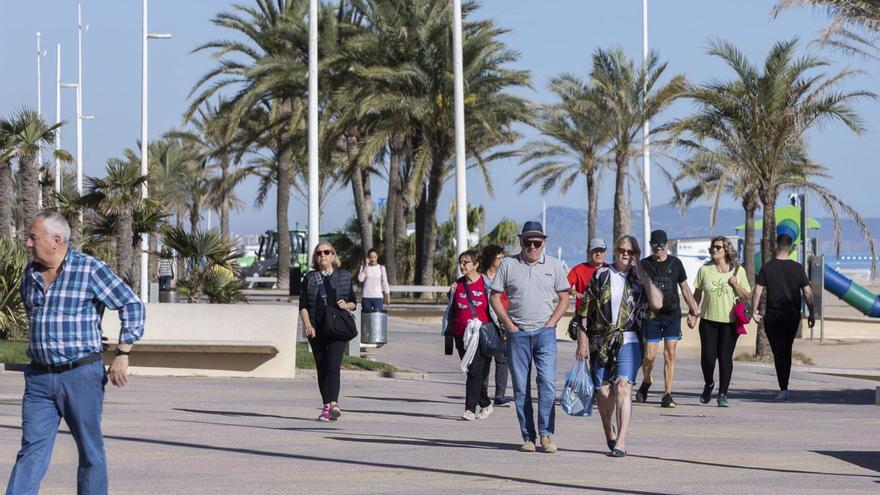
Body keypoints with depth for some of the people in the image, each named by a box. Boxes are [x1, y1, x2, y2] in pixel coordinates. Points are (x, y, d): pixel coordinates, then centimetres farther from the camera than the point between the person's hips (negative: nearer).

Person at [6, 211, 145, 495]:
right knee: (32, 450, -3)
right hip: (39, 377, 4)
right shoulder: (30, 274, 10)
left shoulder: (91, 269, -7)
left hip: (81, 375, -4)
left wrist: (122, 355, -10)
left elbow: (133, 306, -5)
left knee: (90, 453, 4)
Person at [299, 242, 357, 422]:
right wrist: (307, 324, -10)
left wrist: (346, 305, -10)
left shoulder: (344, 276, 10)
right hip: (316, 329, 2)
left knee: (333, 365, -17)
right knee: (321, 368, 4)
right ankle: (326, 406, 9)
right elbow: (303, 305, 6)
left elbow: (353, 303, 13)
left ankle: (334, 404, -28)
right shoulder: (310, 278, 10)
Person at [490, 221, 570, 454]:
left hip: (545, 332, -1)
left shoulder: (554, 266, 7)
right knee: (521, 388, 2)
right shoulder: (508, 265, 5)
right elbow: (495, 297, 7)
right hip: (517, 333, 1)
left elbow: (564, 298, 11)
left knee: (547, 383, -12)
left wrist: (550, 323, -2)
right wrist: (508, 324, -2)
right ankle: (528, 436, 7)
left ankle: (546, 434, -8)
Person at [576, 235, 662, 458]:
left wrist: (642, 274, -6)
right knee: (604, 391, 4)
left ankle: (621, 442, -22)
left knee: (623, 386, -18)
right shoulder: (601, 276, 10)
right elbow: (585, 311, 9)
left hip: (628, 341, -2)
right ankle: (609, 432, 30)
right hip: (600, 342, 2)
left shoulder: (640, 279, 9)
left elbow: (657, 303, -8)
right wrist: (582, 342, 3)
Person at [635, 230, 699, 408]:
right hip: (651, 316, -1)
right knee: (650, 356, -4)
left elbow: (685, 288, 15)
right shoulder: (644, 265, 4)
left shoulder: (675, 263, 8)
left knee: (670, 355, -4)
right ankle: (646, 382, 26)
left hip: (672, 315, 1)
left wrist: (693, 312, 10)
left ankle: (667, 395, -1)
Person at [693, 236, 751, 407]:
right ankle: (709, 384, 23)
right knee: (708, 356, -6)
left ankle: (723, 394, 7)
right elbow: (697, 294, 11)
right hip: (708, 320, 1)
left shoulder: (738, 271, 3)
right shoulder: (705, 270, 4)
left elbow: (747, 296, 7)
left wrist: (736, 285, -10)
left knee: (725, 358, -3)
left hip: (729, 322, -1)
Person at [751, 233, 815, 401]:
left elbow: (757, 291, -8)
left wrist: (754, 312, 1)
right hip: (792, 316, 2)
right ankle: (784, 386, 19)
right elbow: (807, 292, -1)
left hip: (773, 316, -2)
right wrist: (811, 313, 7)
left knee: (779, 352, -1)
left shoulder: (767, 267, -4)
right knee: (787, 351, 16)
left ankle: (783, 389, -10)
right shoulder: (797, 268, 0)